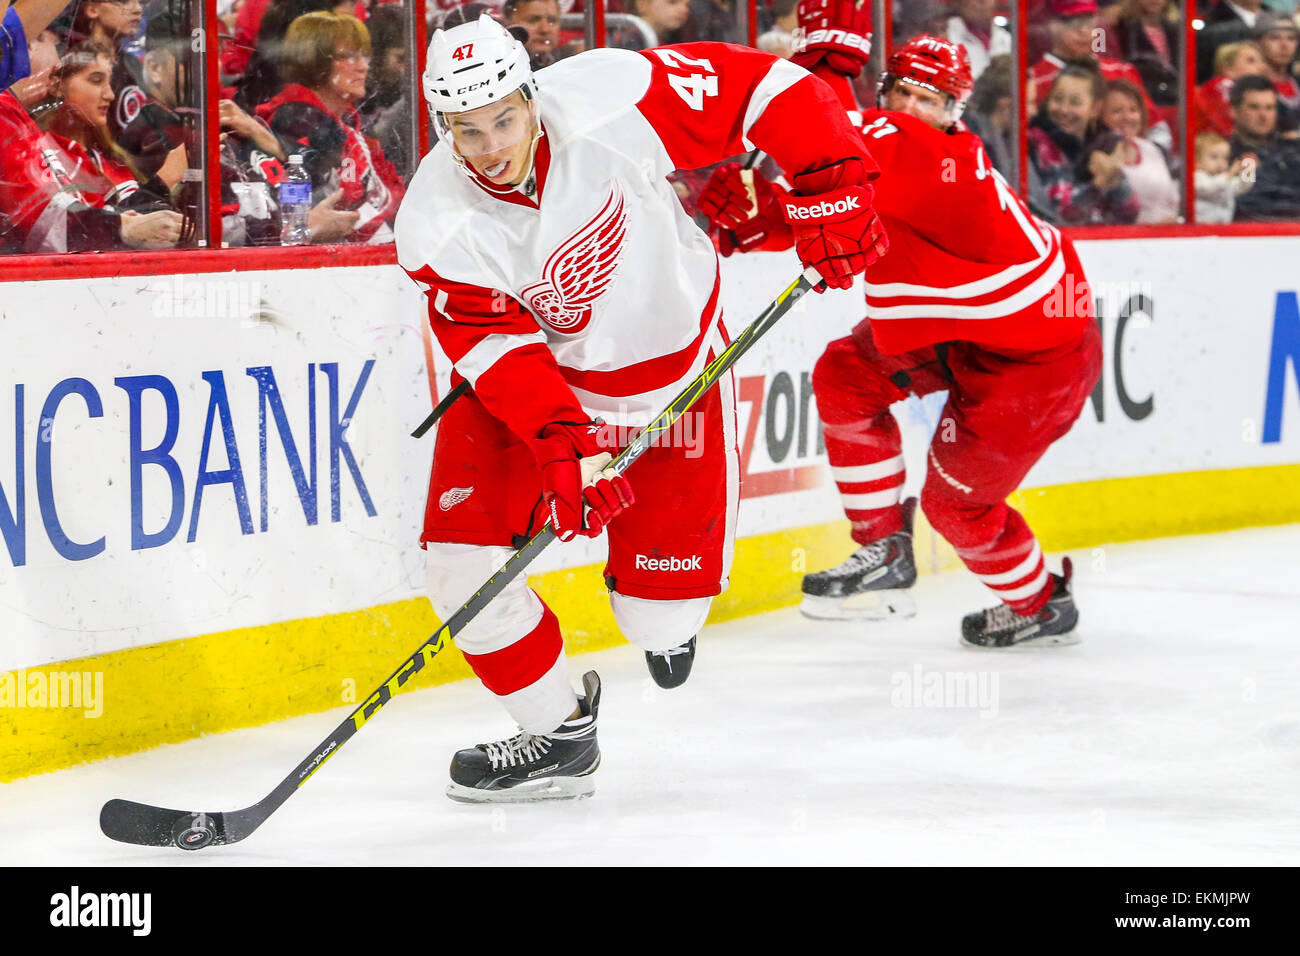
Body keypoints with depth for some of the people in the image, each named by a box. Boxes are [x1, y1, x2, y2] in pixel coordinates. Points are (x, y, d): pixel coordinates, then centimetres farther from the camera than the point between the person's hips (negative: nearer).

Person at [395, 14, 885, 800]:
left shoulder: (612, 102, -28)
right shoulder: (439, 226, -23)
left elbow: (766, 88, -22)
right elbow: (504, 352, -24)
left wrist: (832, 193, -26)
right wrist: (566, 450, -38)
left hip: (673, 371, -1)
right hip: (536, 382, 1)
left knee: (662, 617, 0)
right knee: (462, 554, -16)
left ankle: (667, 619, 42)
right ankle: (560, 735, 6)